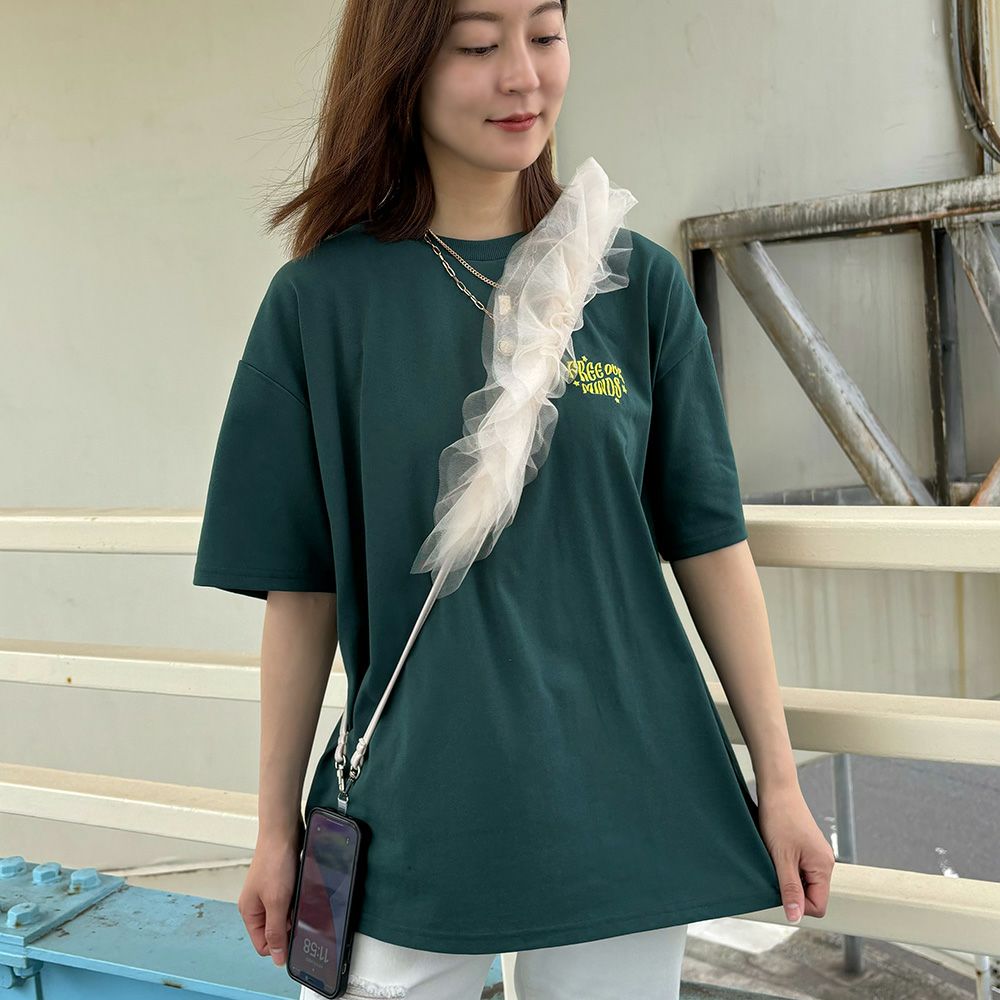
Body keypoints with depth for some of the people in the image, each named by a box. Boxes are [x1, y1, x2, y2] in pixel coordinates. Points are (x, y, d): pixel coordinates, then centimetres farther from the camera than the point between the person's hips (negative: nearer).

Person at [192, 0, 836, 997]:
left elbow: (711, 544, 2)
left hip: (626, 817, 2)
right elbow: (302, 588, -1)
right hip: (414, 826, -1)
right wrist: (277, 828, 3)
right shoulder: (321, 301, -3)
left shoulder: (638, 282, 0)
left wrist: (778, 780, 3)